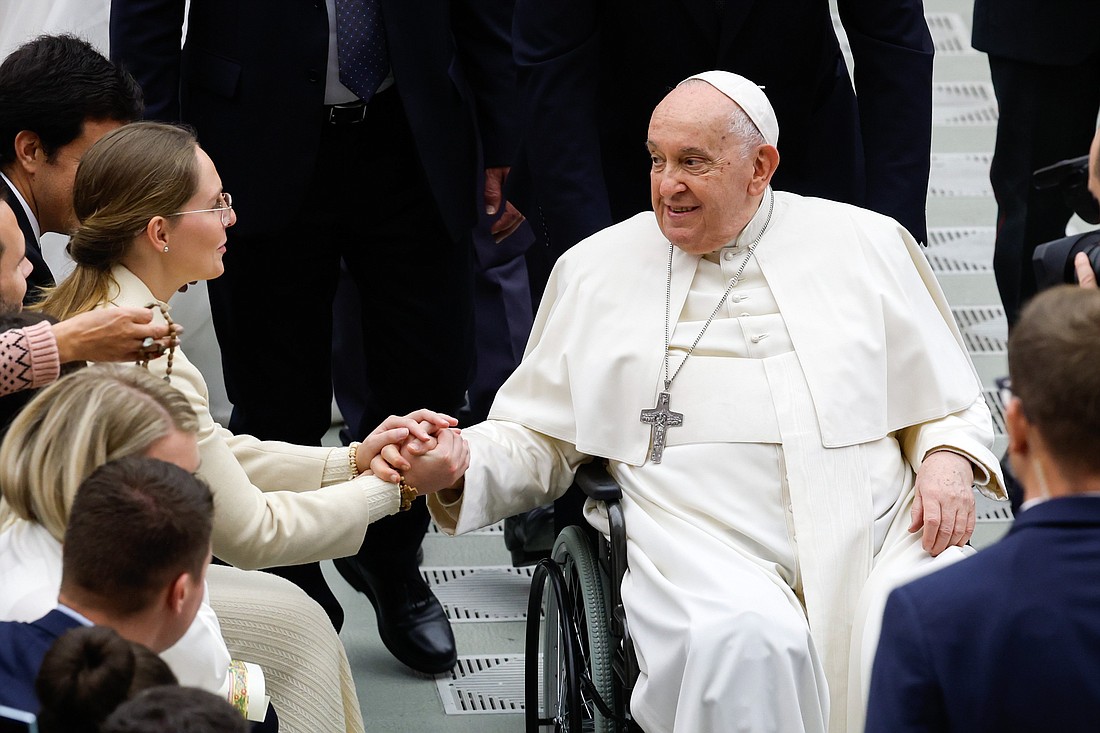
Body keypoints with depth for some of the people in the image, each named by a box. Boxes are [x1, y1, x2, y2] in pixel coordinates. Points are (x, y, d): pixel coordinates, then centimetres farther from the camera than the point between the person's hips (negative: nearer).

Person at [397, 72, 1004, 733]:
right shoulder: (597, 269, 16)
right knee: (744, 644, -36)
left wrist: (947, 461, -3)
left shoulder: (866, 244, 15)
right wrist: (456, 468, -3)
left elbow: (951, 404, 19)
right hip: (704, 547, -1)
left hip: (876, 537, 1)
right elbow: (536, 441, 17)